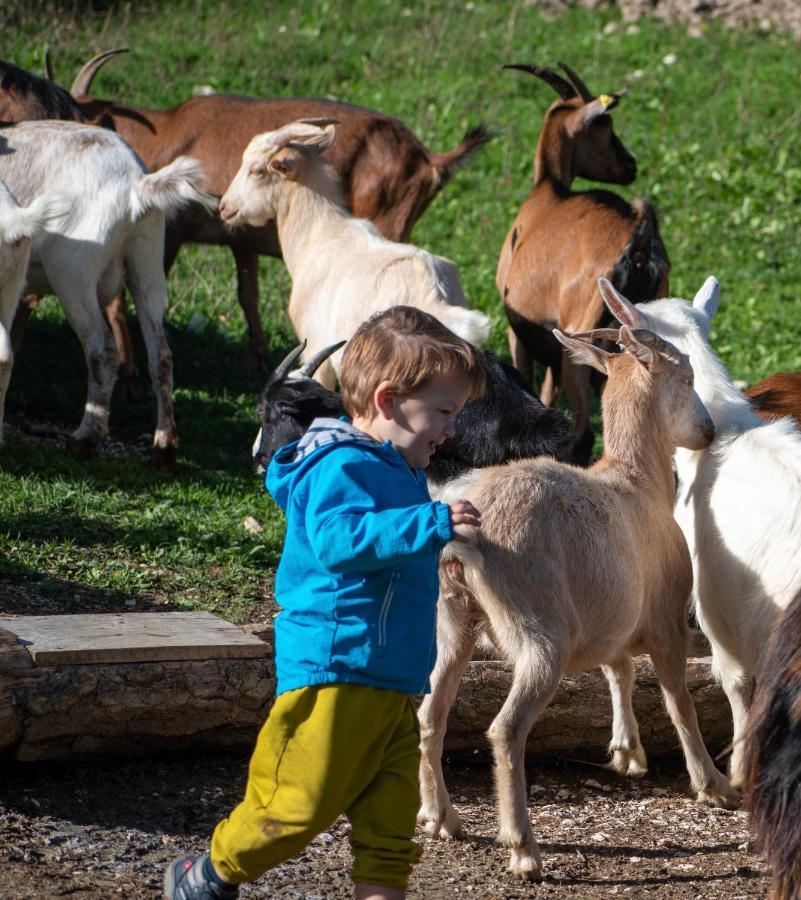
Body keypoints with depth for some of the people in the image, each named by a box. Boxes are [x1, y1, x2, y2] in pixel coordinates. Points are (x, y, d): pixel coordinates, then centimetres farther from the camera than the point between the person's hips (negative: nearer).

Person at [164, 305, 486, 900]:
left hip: (394, 688, 9)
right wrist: (432, 525, -39)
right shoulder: (340, 469, -14)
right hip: (332, 675, -9)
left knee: (391, 823, 4)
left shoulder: (400, 473, 17)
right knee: (300, 807, -3)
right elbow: (341, 539, -34)